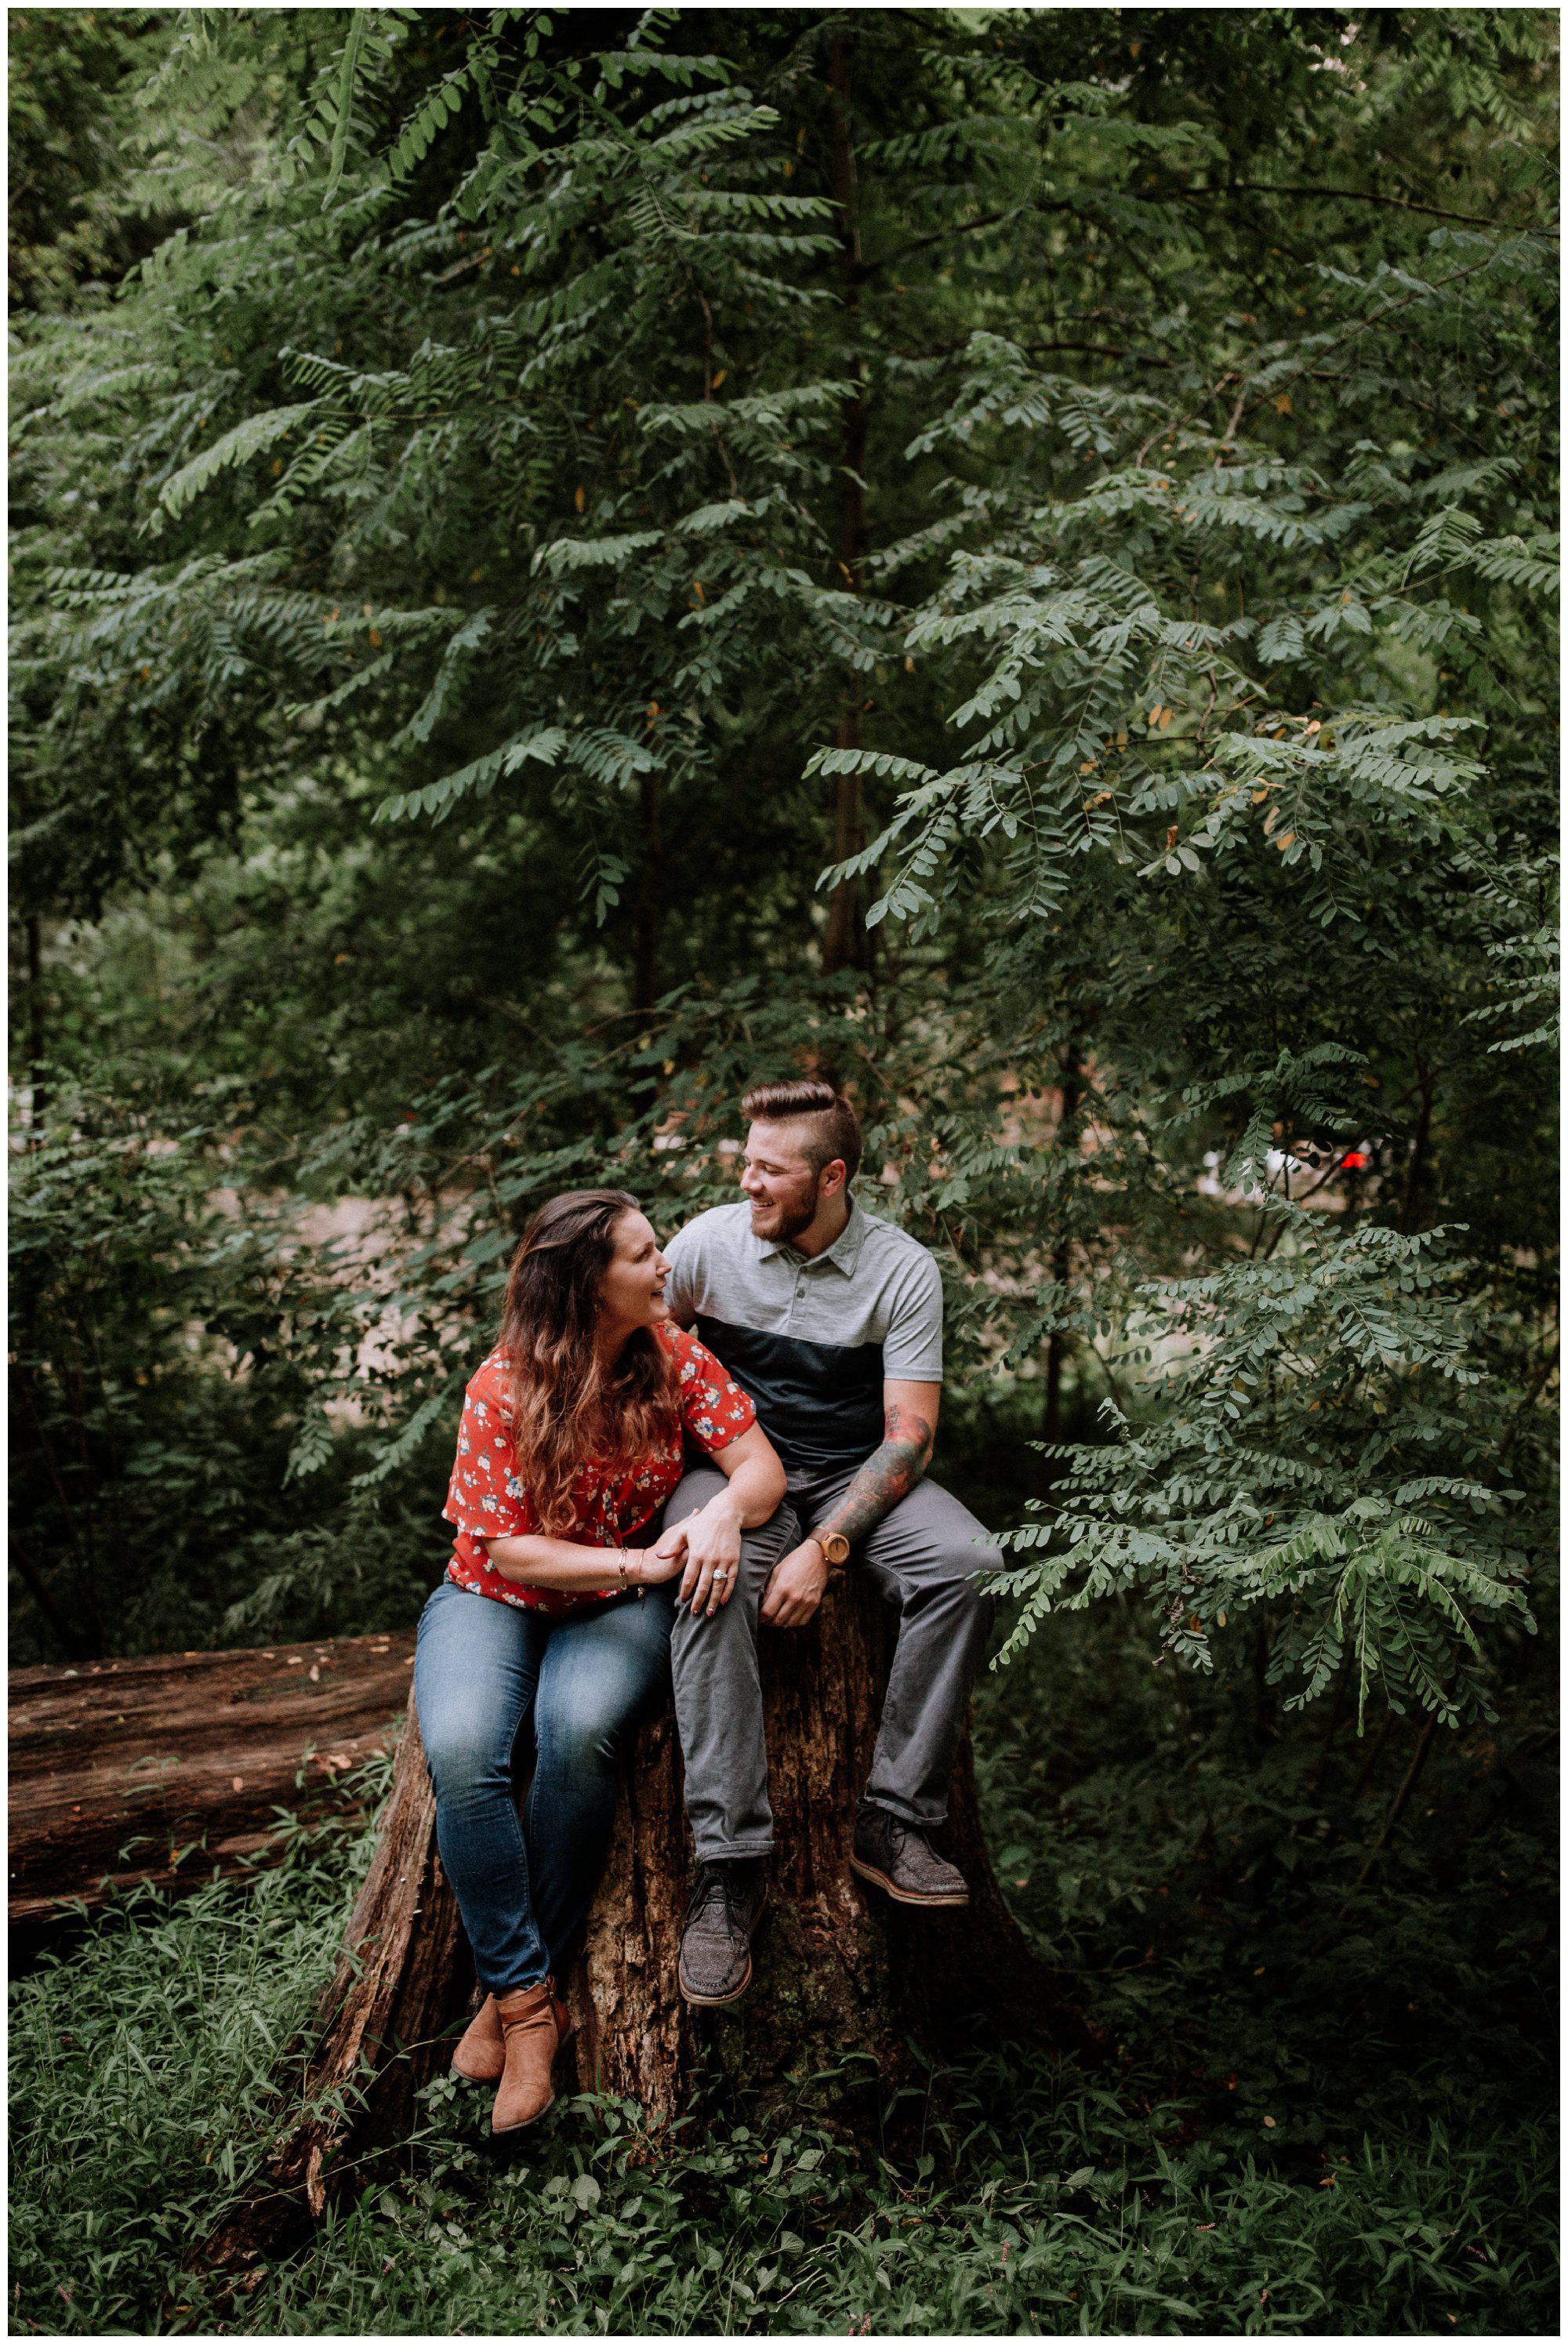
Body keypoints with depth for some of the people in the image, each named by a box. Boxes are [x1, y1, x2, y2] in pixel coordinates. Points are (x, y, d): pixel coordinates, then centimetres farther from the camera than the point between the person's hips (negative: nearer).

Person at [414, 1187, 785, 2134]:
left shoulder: (673, 1356, -7)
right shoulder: (504, 1389, -16)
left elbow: (763, 1467, -9)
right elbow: (509, 1548, -16)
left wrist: (725, 1507, -33)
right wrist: (638, 1563, -28)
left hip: (616, 1609, 1)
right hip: (497, 1599, -1)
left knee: (578, 1731, -33)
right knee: (461, 1747, -32)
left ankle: (513, 1991, -17)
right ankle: (529, 1994, -17)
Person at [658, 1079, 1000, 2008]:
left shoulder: (903, 1270, -8)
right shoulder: (708, 1243, -5)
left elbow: (909, 1434, -10)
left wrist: (825, 1546, -23)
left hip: (855, 1475, 1)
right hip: (733, 1464, -1)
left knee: (967, 1564, -28)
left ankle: (894, 1818, -20)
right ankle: (730, 1865, -33)